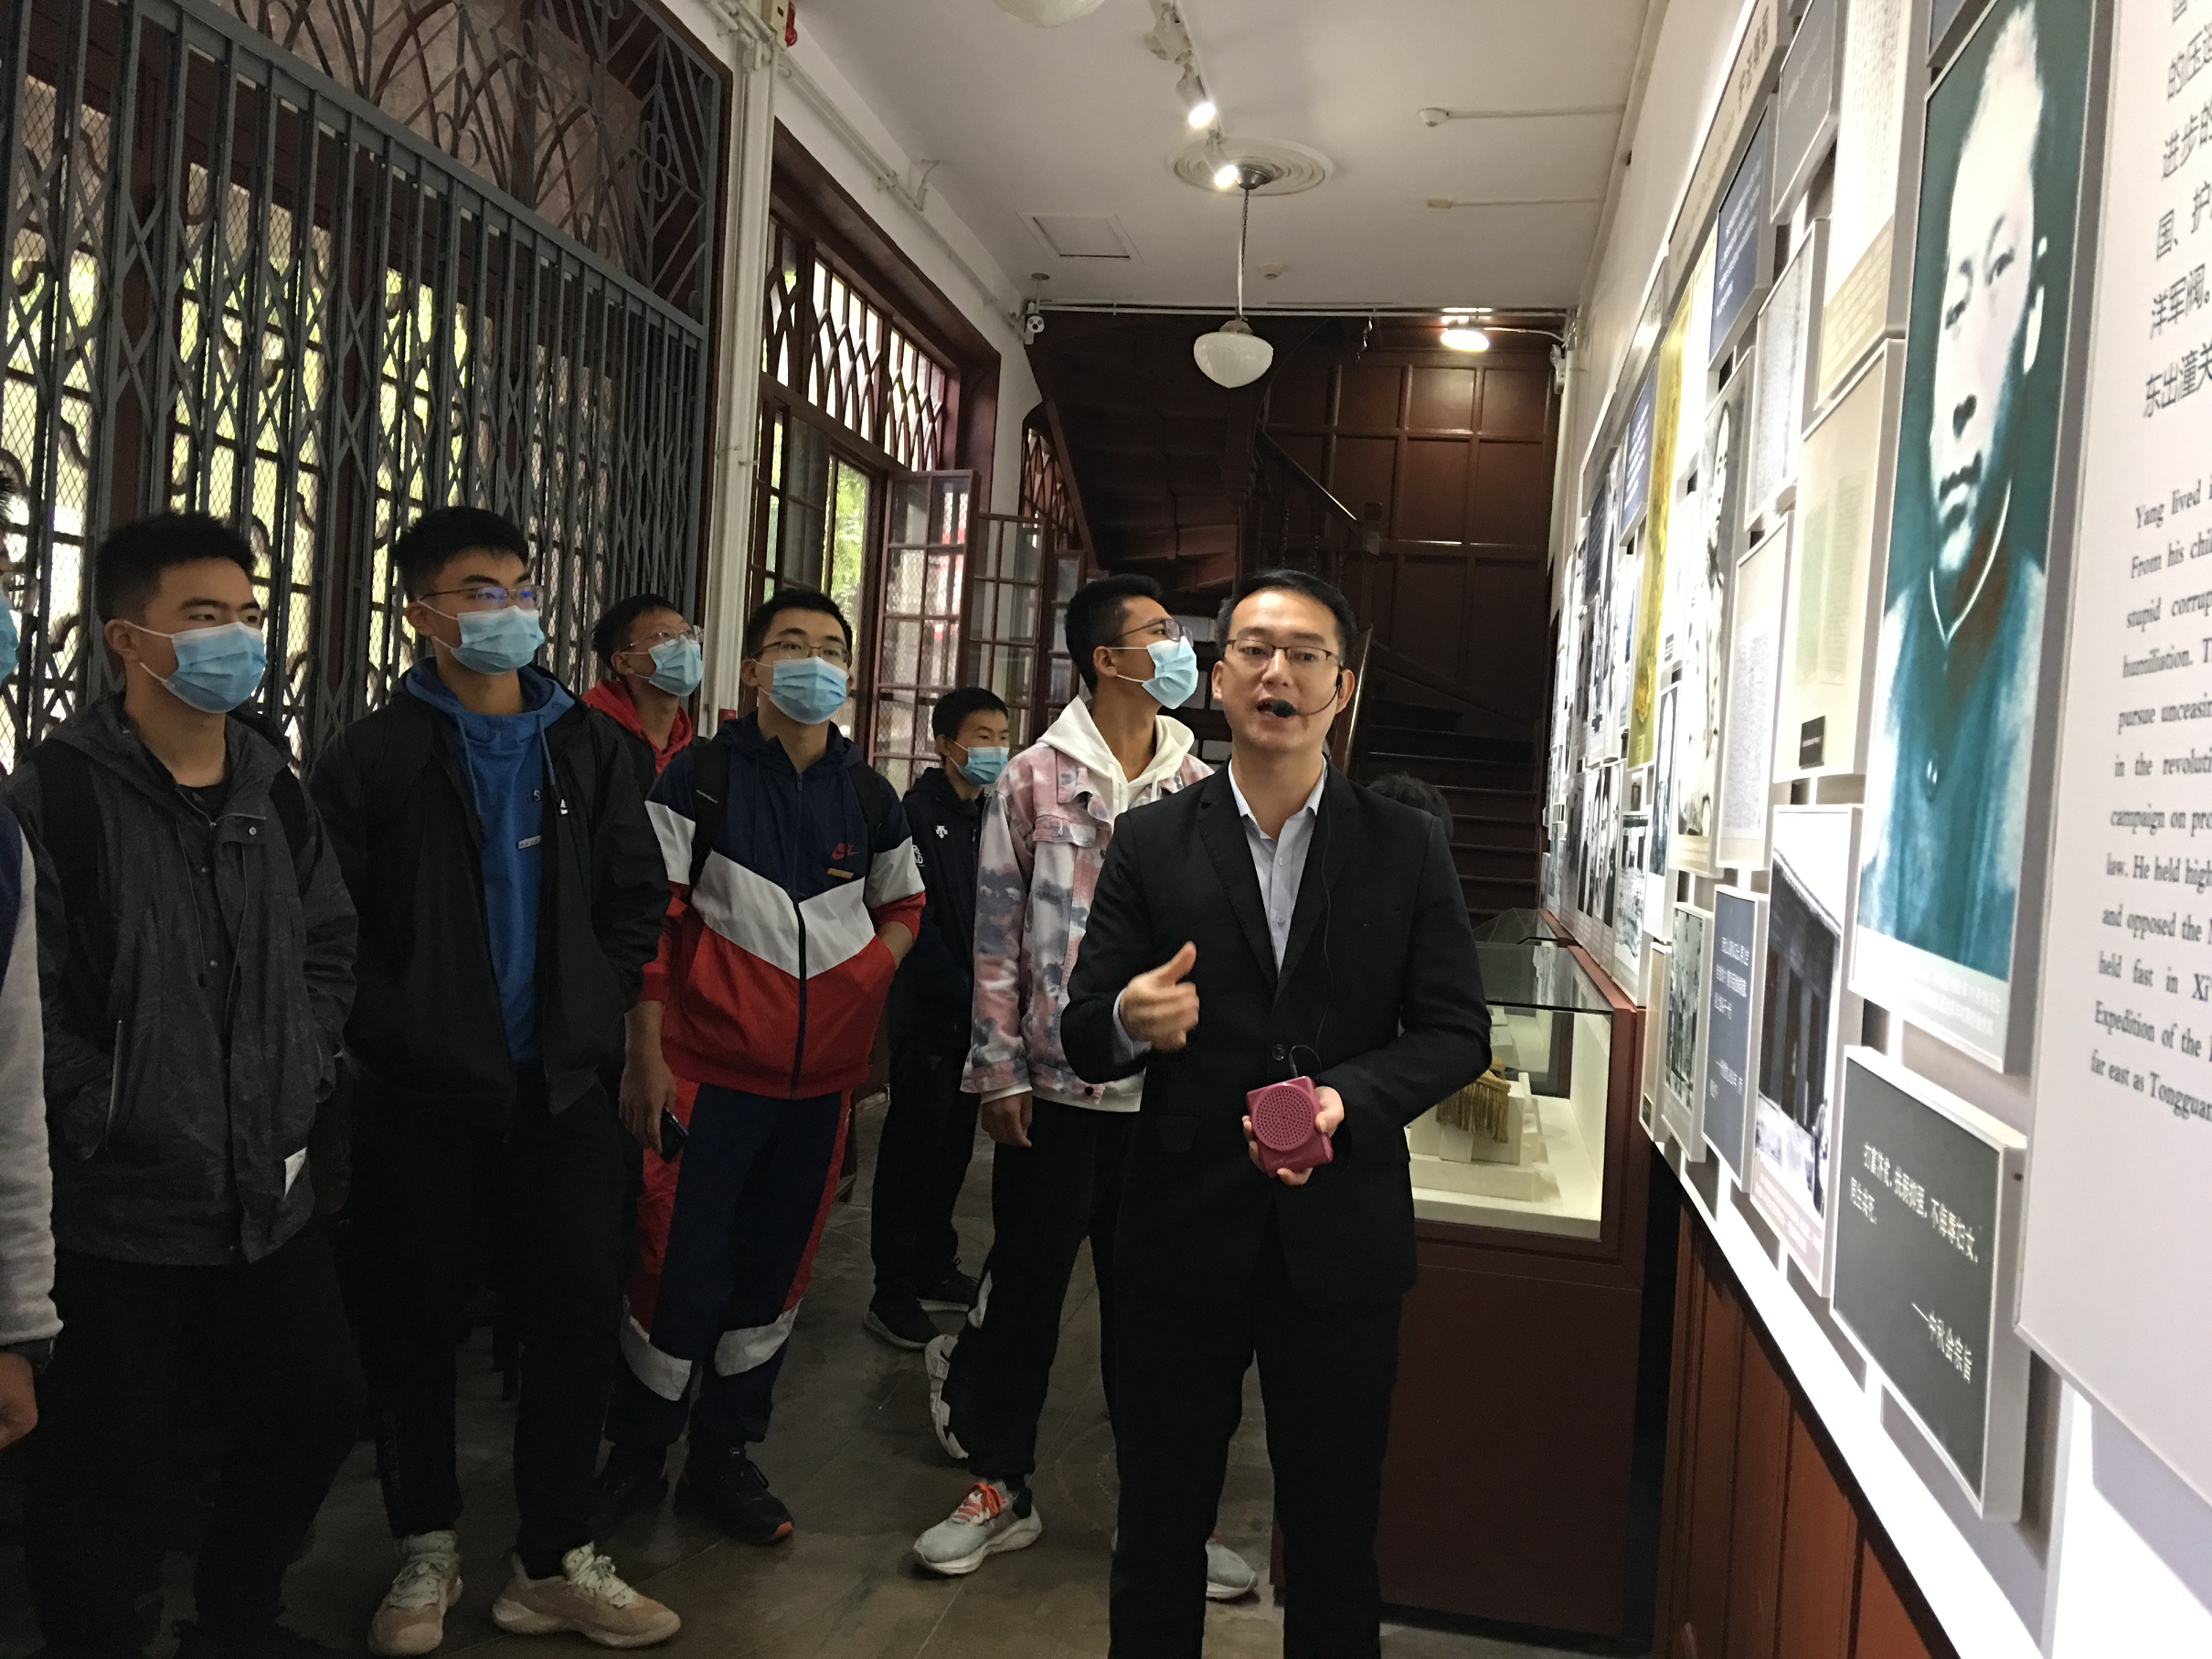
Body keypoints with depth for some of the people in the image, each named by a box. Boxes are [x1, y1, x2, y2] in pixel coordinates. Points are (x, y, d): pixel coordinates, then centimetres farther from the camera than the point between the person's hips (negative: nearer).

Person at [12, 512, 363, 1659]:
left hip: (267, 1196, 6)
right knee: (97, 1469, 7)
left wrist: (304, 1084, 4)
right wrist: (112, 1125, -17)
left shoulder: (278, 791, 8)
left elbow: (330, 946, 14)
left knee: (318, 1405, 16)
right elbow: (22, 1003, -16)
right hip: (113, 1212, -6)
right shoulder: (54, 797, -11)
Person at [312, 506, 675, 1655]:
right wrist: (380, 1031, -8)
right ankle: (426, 1552, 28)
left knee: (576, 1315, 5)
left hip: (561, 1088, 3)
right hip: (421, 1095, -2)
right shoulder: (374, 756, -2)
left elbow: (638, 898, 9)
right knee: (415, 1323, 9)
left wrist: (598, 1012, 1)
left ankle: (555, 1561, 20)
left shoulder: (588, 748, 7)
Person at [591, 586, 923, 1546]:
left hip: (822, 1072, 4)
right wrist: (647, 1054, -9)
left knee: (777, 1263, 12)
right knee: (679, 1261, -1)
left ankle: (725, 1453, 29)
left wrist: (868, 979, 3)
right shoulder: (699, 778, -3)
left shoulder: (870, 798, 8)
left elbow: (903, 906, 21)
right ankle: (637, 1451, 21)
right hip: (711, 1065, -4)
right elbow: (653, 920, -5)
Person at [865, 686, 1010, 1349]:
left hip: (974, 1014, 7)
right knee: (913, 1149, 0)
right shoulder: (919, 814, -11)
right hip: (929, 1014, -7)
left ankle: (935, 1268, 28)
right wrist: (963, 994, -16)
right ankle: (894, 1294, 9)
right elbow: (916, 921, -16)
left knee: (954, 1146, 15)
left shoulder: (989, 820, 11)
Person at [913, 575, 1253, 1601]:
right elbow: (998, 939, -3)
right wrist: (1002, 1074, -6)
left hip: (1165, 1091, 2)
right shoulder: (1035, 780, -3)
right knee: (1024, 1286, 10)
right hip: (1055, 1087, -2)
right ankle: (1000, 1487, 29)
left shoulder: (1199, 789, 5)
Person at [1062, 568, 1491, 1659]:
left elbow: (1457, 1031, -1)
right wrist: (1129, 1023, -25)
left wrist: (1350, 1098, -18)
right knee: (1159, 1532, 16)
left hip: (1341, 1240, 0)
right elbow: (1083, 1034, -2)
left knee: (1335, 1545, 16)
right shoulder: (1150, 844, 0)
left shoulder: (1408, 850, 1)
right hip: (1183, 1235, 0)